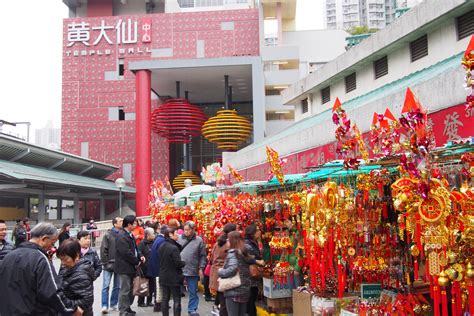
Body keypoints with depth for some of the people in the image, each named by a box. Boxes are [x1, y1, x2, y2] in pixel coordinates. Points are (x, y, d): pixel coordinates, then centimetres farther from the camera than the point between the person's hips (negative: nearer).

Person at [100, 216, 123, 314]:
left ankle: (114, 304, 22)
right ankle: (105, 306, 4)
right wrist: (105, 263, -11)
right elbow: (103, 250, -7)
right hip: (109, 264, -3)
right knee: (106, 286, -2)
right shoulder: (108, 235, -5)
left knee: (117, 286, 11)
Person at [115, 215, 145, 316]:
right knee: (125, 290, -3)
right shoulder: (122, 236, -19)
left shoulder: (130, 235, 13)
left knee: (130, 289, 17)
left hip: (130, 267, 10)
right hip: (124, 267, -10)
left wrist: (140, 256, 1)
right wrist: (137, 261, -14)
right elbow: (126, 253, -24)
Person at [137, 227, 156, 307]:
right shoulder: (142, 243, -11)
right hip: (144, 268, -6)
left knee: (152, 285, 10)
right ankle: (141, 302, 14)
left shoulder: (153, 243, 8)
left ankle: (149, 301, 21)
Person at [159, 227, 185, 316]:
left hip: (163, 277, 8)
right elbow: (178, 263, -20)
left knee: (165, 298, 12)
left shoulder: (161, 247, 6)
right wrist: (185, 262, -2)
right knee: (177, 300, 0)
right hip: (174, 278, -8)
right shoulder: (173, 248, -20)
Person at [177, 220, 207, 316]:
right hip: (179, 269, 0)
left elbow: (203, 256, 2)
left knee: (193, 292, 10)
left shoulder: (199, 240, -2)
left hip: (193, 271, 0)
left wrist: (201, 268, -2)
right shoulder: (179, 238, -1)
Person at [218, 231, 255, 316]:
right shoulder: (244, 253, 11)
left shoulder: (233, 253, -13)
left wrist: (220, 271, -9)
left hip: (234, 290, -7)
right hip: (245, 290, 8)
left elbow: (232, 270, -24)